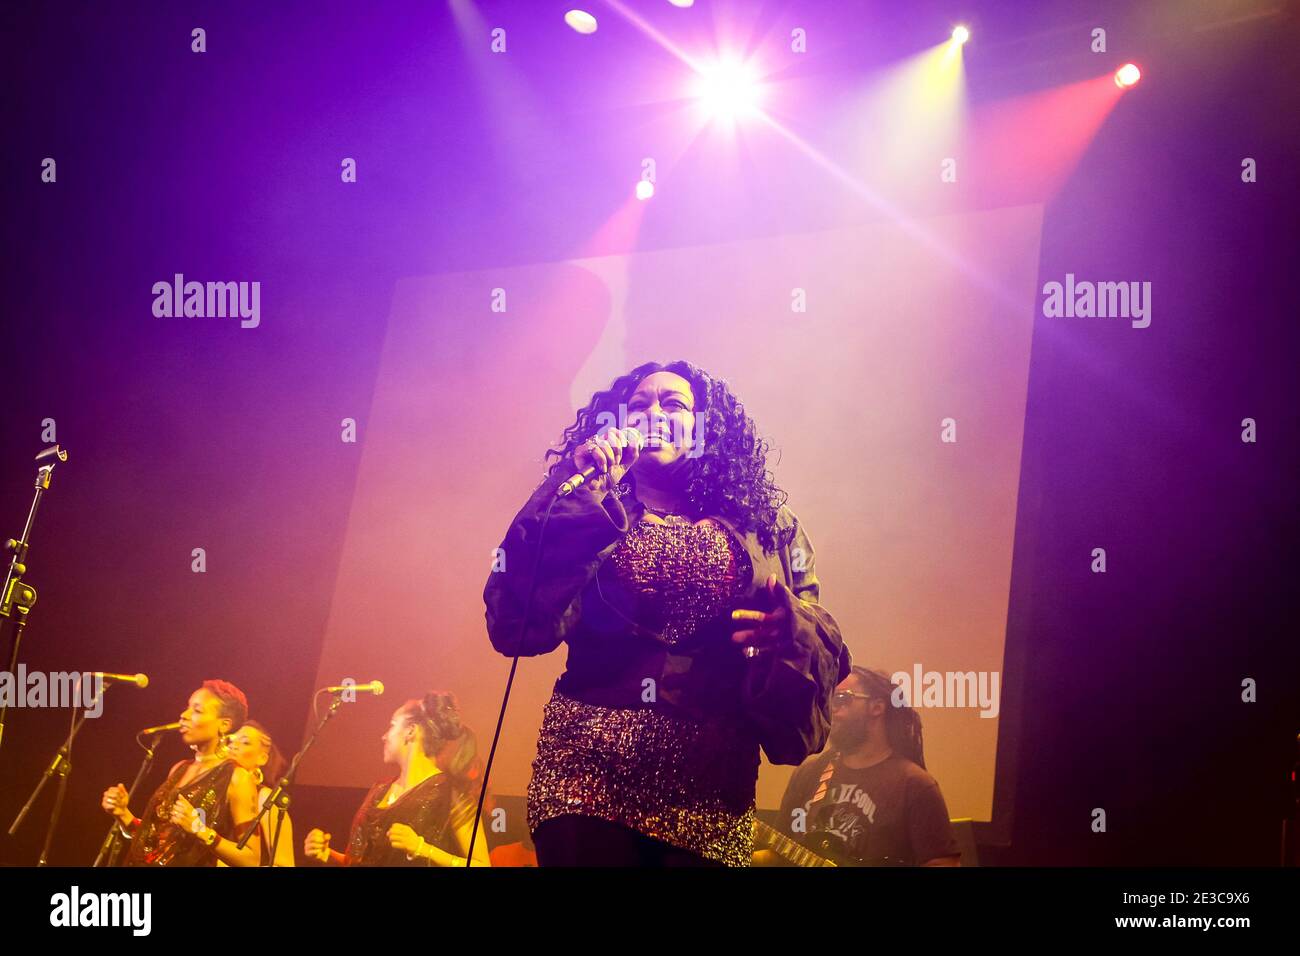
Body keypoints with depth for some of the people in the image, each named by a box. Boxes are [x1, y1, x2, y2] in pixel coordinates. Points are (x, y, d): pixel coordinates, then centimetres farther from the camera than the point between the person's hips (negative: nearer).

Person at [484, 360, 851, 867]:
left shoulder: (765, 525, 11)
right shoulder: (583, 513, 9)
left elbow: (822, 643, 5)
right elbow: (517, 624, -6)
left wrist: (789, 629, -18)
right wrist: (583, 497, -7)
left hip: (709, 780, 1)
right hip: (588, 768, -1)